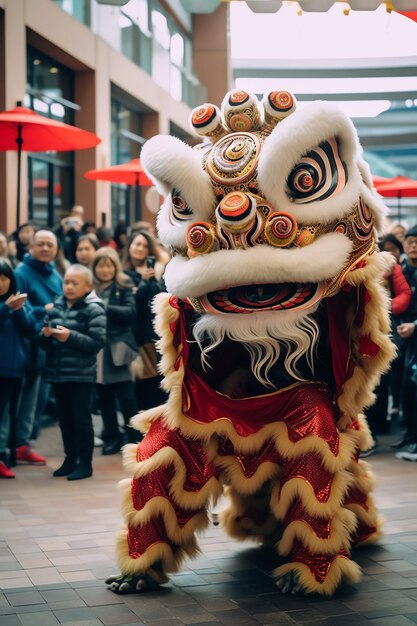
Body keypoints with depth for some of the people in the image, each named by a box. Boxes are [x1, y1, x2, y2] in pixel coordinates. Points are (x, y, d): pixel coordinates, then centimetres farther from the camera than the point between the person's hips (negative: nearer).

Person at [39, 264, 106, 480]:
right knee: (65, 418, 13)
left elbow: (97, 342, -15)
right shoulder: (56, 306, 8)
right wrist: (45, 335, -9)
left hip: (81, 374, -5)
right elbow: (44, 343, 13)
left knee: (81, 418, 0)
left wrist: (70, 337, -20)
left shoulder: (93, 309, -7)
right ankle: (70, 459, 24)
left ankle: (85, 463, 9)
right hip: (57, 371, 6)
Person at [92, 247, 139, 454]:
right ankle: (112, 437, 20)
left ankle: (134, 437, 13)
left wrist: (105, 307, -17)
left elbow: (131, 313, -10)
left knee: (127, 397, 2)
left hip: (118, 348, -3)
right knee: (104, 397, 10)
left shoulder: (124, 286, 1)